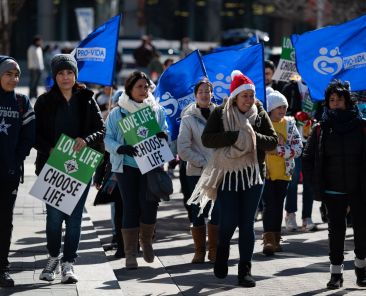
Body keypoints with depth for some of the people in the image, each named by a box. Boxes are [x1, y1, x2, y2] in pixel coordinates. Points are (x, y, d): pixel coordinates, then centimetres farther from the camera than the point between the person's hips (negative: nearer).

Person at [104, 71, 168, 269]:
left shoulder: (157, 111, 9)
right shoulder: (117, 113, 2)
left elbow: (165, 134, 12)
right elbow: (107, 139, 0)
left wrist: (163, 137, -12)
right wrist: (120, 148, -19)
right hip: (127, 166, -1)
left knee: (149, 205, -10)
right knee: (130, 208, -2)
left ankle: (146, 241, 19)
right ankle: (130, 253, 7)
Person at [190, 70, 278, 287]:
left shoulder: (260, 115, 5)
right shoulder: (220, 114, -1)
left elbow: (273, 141, 1)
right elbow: (207, 139, -11)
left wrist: (254, 137, -17)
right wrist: (235, 136, -21)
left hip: (252, 175, 2)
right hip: (227, 174, -2)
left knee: (247, 224, 2)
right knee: (228, 222, -4)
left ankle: (245, 270, 8)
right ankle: (222, 255, 27)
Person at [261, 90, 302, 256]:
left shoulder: (289, 124, 6)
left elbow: (298, 148, 1)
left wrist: (278, 150, -13)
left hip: (283, 172, 4)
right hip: (264, 172, -4)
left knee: (278, 205, 11)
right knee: (269, 205, -13)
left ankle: (275, 240, 20)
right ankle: (269, 240, -18)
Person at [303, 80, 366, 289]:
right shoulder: (321, 129, 3)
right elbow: (308, 159, 11)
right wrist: (318, 181, 3)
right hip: (334, 191, 1)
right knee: (336, 231, 6)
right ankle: (336, 272, 13)